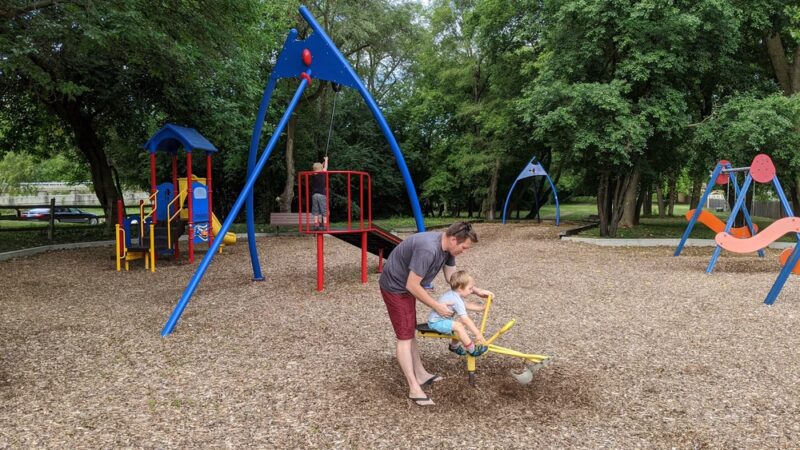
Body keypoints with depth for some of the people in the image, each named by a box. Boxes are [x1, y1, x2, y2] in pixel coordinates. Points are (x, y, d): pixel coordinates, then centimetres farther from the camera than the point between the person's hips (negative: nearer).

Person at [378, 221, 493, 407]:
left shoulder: (447, 246, -6)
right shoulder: (428, 249, -35)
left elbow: (452, 276, 9)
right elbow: (412, 286, -29)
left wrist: (477, 291, 2)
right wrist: (437, 306, -20)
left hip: (406, 286, 10)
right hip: (395, 287, -10)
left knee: (410, 332, 18)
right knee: (405, 336, -7)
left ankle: (420, 374, 30)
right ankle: (414, 389, -2)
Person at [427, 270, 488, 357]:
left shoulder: (453, 294, 7)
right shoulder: (457, 300, -23)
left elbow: (466, 305, 20)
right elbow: (466, 320, -27)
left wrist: (482, 307, 15)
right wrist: (477, 334, -25)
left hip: (435, 319, 11)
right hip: (436, 322, -11)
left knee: (462, 322, 17)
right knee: (459, 326, -25)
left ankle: (454, 345, 33)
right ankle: (472, 350, -12)